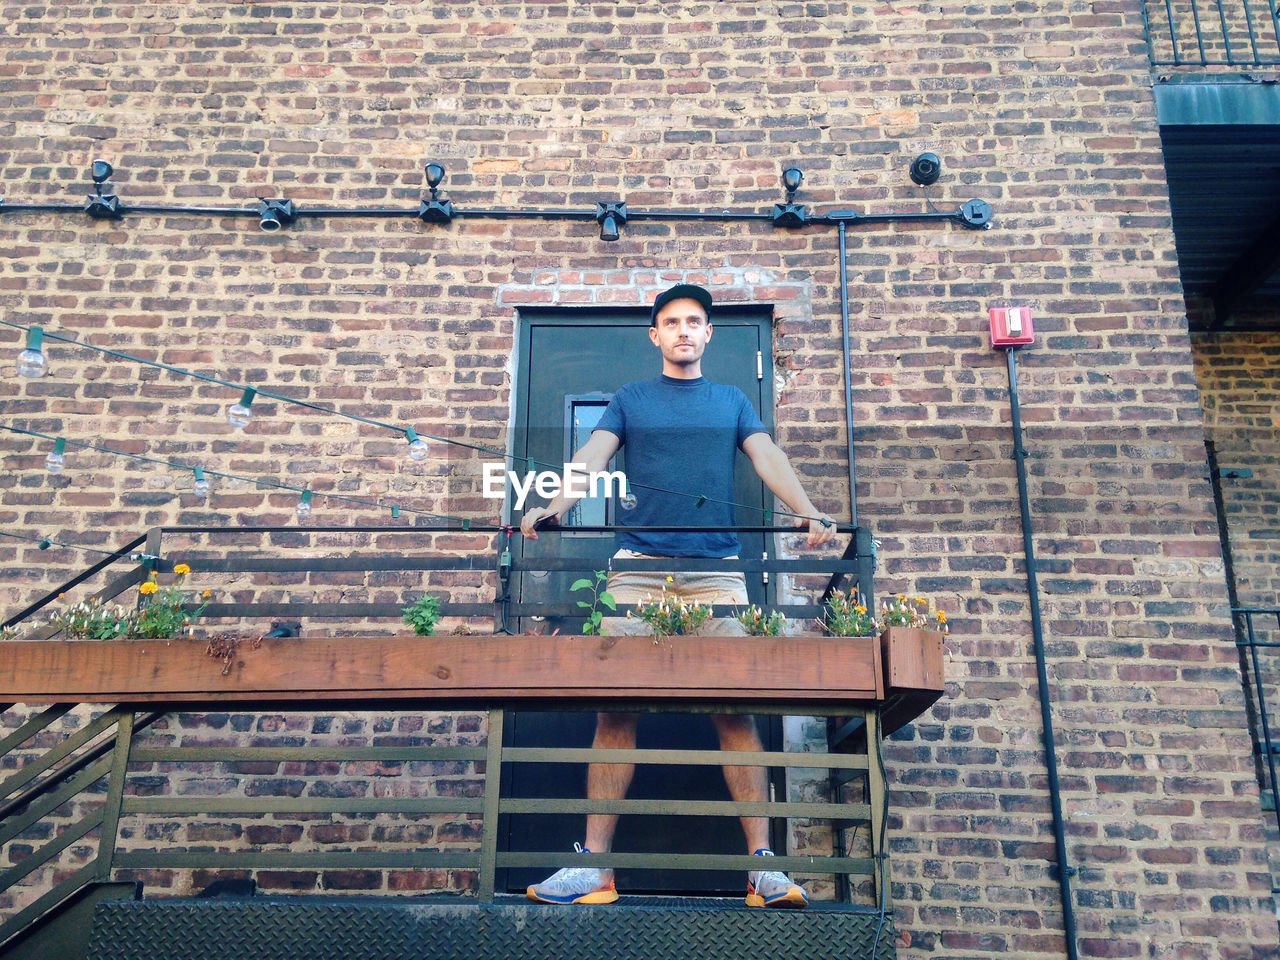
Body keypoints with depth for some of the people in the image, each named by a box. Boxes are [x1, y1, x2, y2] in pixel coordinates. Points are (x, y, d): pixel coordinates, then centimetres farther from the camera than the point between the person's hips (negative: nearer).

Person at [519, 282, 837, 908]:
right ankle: (594, 864, 1)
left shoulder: (732, 401, 21)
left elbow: (769, 459, 7)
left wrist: (808, 513, -13)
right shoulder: (629, 399, 19)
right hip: (638, 565, 0)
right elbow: (591, 458, 5)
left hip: (717, 568, 1)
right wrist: (551, 509, -15)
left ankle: (762, 865, -1)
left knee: (735, 709, -6)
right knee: (616, 708, -5)